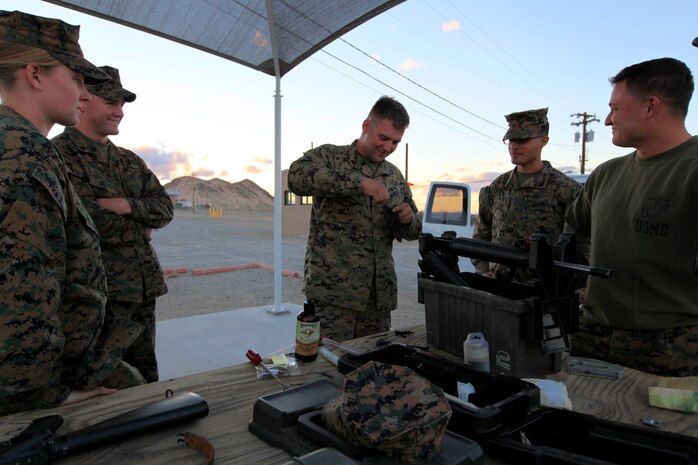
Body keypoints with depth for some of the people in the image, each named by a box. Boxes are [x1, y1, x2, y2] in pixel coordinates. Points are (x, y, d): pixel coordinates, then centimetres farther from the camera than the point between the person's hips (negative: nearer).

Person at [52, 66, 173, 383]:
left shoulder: (130, 161, 16)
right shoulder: (59, 155, -7)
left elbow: (165, 210, 8)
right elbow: (84, 220, -18)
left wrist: (125, 205, -10)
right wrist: (139, 226, -4)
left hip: (143, 287, 7)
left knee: (145, 380, 15)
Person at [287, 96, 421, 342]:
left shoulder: (395, 175, 15)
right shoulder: (329, 156, 0)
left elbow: (412, 231, 19)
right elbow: (297, 176, -23)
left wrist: (408, 219, -5)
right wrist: (359, 181, -28)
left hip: (379, 296, 5)